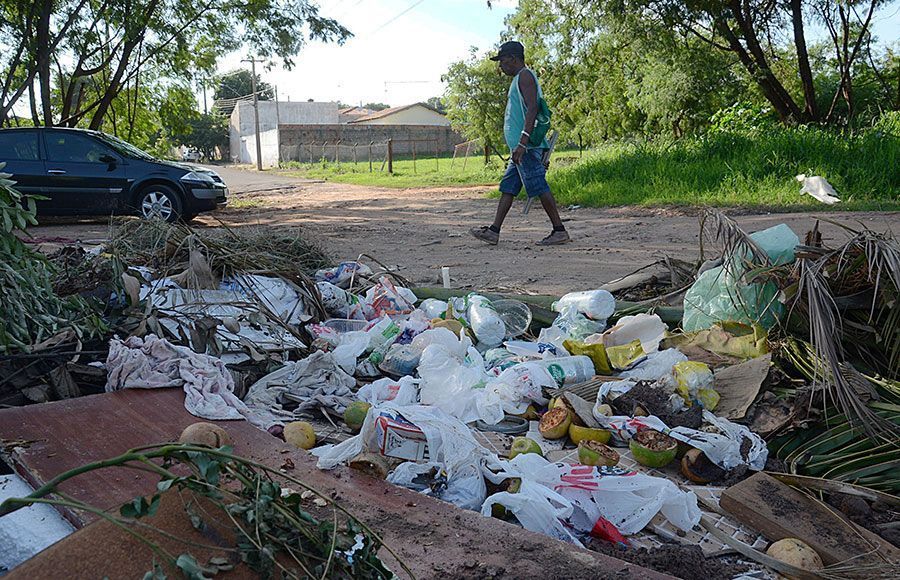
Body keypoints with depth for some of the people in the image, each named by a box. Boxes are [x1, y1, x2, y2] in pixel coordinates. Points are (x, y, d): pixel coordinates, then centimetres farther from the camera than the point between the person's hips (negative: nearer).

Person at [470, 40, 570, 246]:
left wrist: (522, 142, -27)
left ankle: (560, 231, -4)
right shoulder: (520, 79, 24)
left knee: (539, 186, -9)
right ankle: (494, 231, 10)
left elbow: (532, 109, -20)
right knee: (508, 187, 8)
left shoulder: (525, 76, -8)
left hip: (527, 146, -11)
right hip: (521, 147, 11)